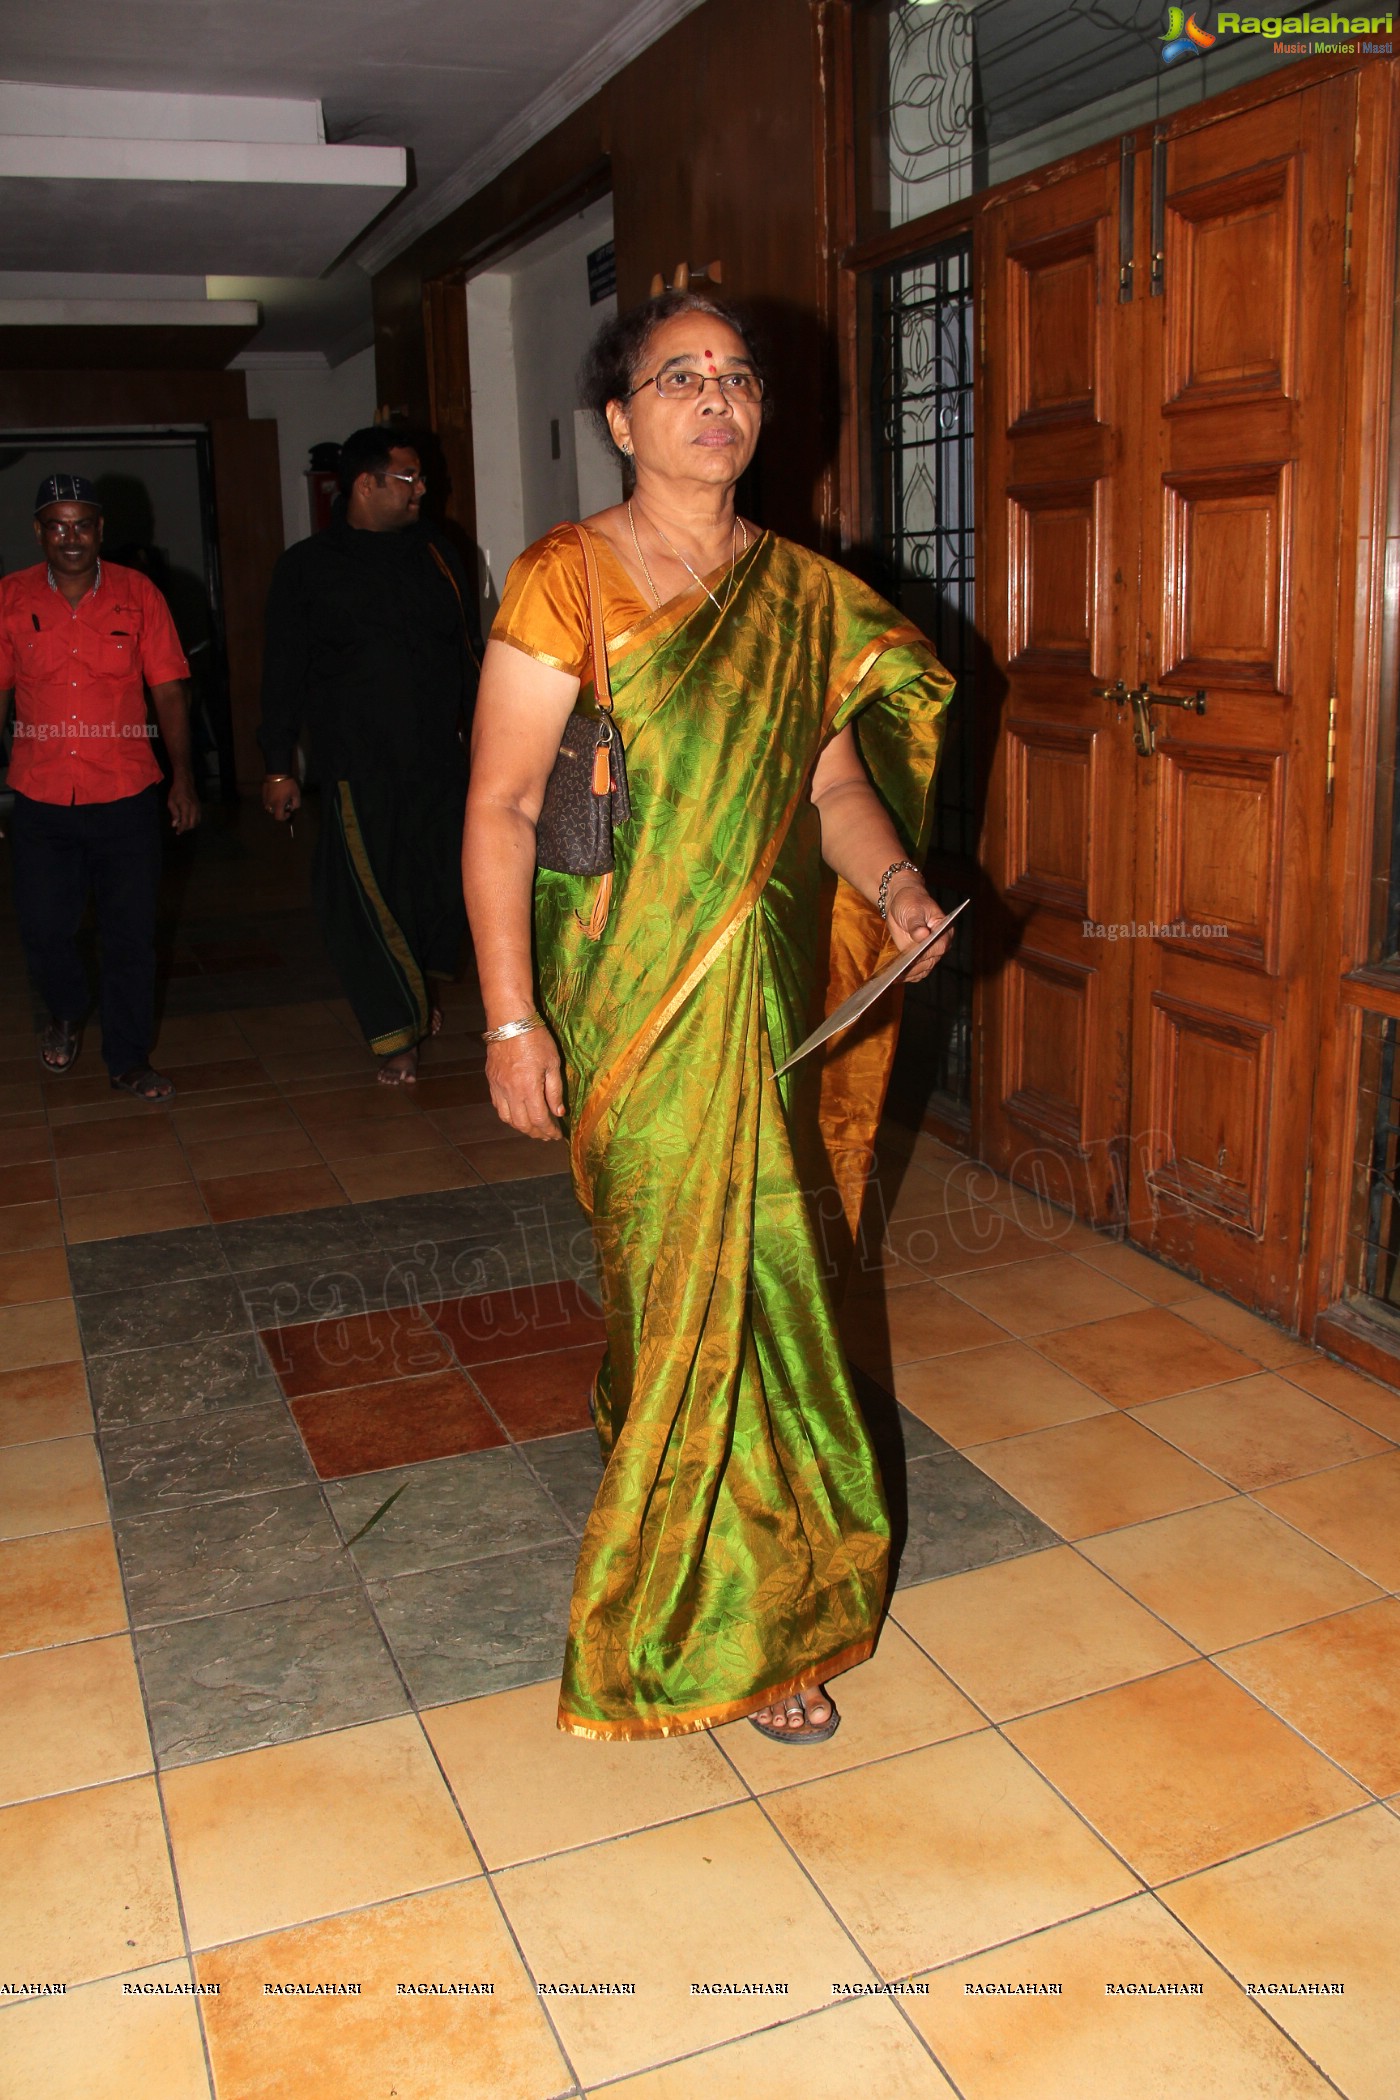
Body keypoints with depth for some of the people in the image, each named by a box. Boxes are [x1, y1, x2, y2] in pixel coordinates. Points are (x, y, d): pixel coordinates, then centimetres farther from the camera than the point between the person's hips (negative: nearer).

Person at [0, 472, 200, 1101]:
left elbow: (169, 690, 2)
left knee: (131, 931, 3)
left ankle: (128, 1058, 18)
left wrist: (182, 777, -3)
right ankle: (66, 1014, 38)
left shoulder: (137, 594, 0)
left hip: (126, 795, -1)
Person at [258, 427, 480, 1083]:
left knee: (445, 883, 5)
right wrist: (279, 766, 0)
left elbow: (468, 652, 18)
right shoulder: (307, 567, 2)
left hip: (440, 758, 4)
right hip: (356, 764, -3)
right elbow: (283, 674, 2)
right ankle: (396, 1032, 8)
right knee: (369, 896, -4)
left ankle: (422, 988, 32)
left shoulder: (435, 554, 12)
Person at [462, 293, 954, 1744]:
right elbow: (498, 807, -11)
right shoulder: (564, 581, -8)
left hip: (763, 979, 5)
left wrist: (895, 885, -8)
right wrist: (510, 1021, -16)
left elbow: (832, 777, 12)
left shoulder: (798, 593, 9)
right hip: (628, 990, -5)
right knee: (718, 1270, -3)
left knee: (684, 1260, 16)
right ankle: (749, 1626, 13)